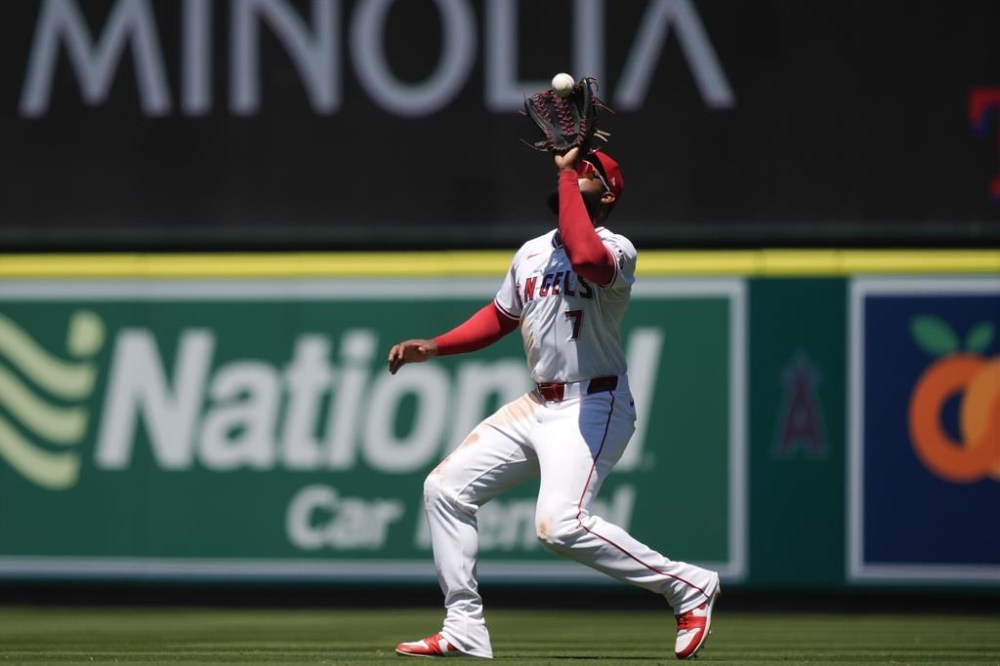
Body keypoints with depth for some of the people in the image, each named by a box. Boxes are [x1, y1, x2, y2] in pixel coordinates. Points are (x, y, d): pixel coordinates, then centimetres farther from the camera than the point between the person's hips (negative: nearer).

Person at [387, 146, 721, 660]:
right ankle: (464, 632, 12)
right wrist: (432, 347, 14)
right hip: (537, 405, 9)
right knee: (446, 487, 6)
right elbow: (499, 318, 26)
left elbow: (587, 258, -37)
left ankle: (688, 585, -12)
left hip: (592, 408, -9)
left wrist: (567, 175, -26)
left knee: (560, 524, -26)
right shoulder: (532, 253, 13)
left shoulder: (616, 249, -12)